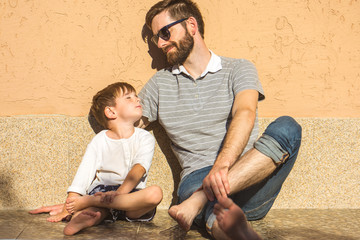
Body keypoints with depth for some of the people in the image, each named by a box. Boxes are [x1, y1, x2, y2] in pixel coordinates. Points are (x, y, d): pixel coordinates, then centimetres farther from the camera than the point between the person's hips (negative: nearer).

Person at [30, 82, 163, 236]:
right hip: (102, 191, 0)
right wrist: (69, 204, -13)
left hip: (131, 193, 0)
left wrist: (120, 192, -27)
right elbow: (84, 174, 0)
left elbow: (138, 169, -10)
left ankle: (89, 201, -32)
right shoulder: (100, 141, 8)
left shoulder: (145, 138, 7)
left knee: (155, 193, -31)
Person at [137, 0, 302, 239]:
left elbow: (245, 115, -11)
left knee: (287, 128, -29)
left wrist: (221, 166, -31)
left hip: (250, 183, 1)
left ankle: (199, 200, -37)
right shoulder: (159, 84, 18)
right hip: (197, 179, 0)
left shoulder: (239, 69, 9)